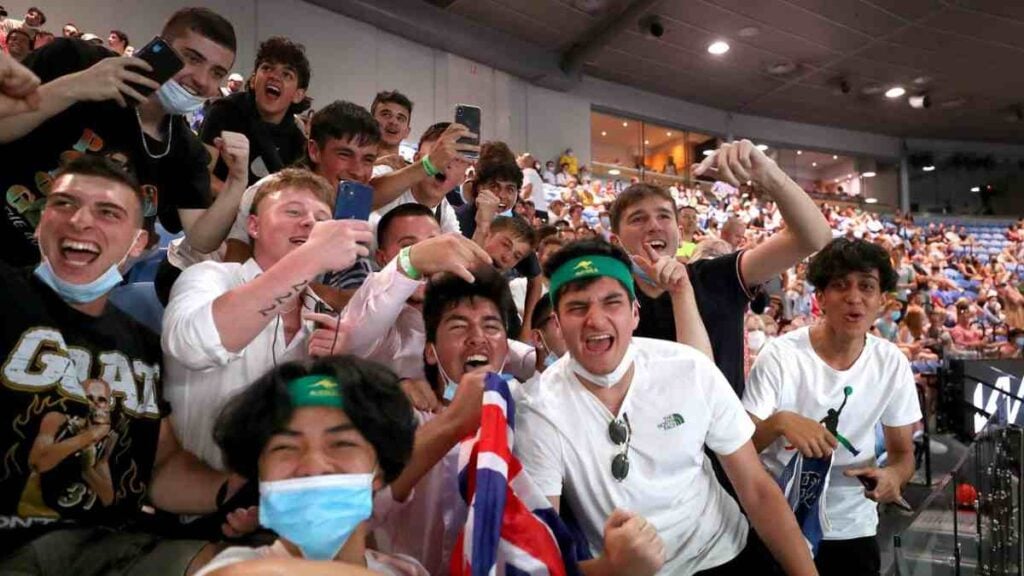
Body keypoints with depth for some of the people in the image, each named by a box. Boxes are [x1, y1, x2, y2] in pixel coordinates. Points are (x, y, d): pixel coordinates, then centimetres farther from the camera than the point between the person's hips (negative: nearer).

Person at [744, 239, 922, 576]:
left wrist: (893, 475, -19)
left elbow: (903, 452, 4)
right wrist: (779, 422, -37)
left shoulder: (892, 363, -5)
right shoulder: (780, 355, -17)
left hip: (852, 528, 3)